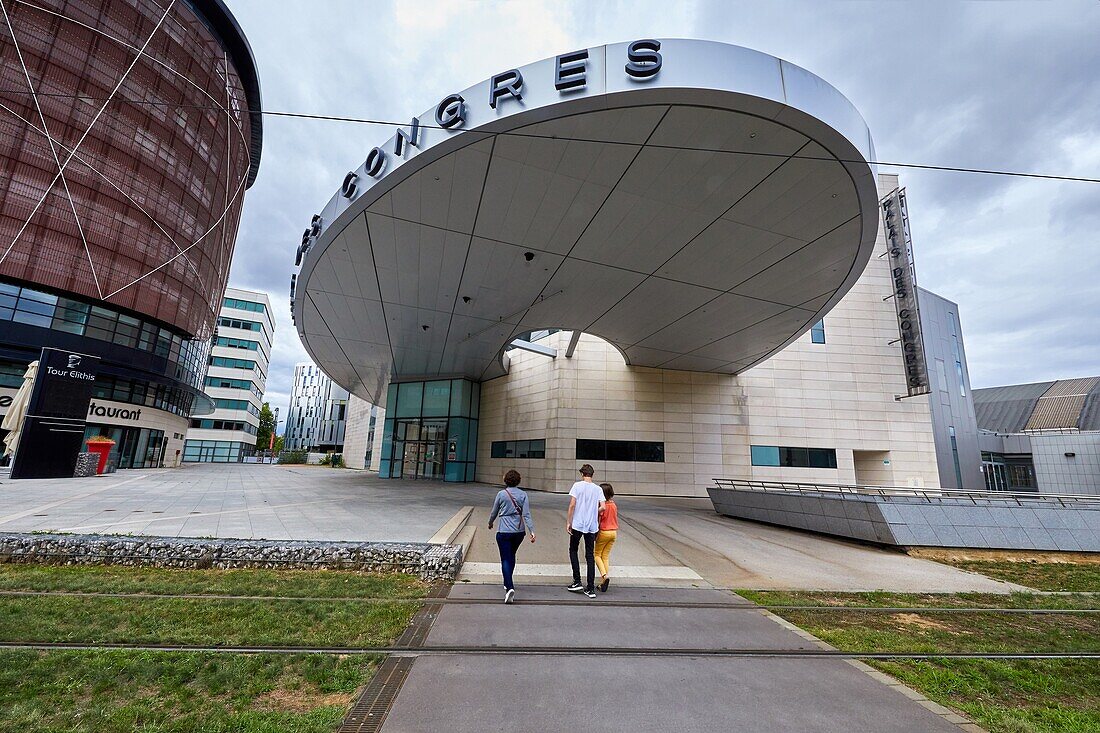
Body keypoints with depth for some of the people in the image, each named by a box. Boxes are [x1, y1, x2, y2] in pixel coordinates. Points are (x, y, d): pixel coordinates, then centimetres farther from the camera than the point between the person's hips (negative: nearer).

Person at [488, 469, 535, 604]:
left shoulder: (501, 494, -5)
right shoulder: (523, 494, -2)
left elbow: (494, 512, 6)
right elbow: (526, 514, -8)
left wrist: (490, 523, 24)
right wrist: (532, 531, -8)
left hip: (504, 532, -3)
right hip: (519, 531, 3)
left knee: (505, 559, -2)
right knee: (511, 556, 23)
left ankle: (510, 587, -18)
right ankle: (507, 583, 37)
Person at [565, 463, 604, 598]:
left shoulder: (577, 486, -5)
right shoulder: (598, 489, 4)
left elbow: (572, 505, -11)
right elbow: (603, 507, -3)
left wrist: (568, 522, -5)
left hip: (578, 525, -3)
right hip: (592, 526, 3)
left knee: (573, 550, 16)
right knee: (590, 556, 8)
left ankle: (577, 582, 11)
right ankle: (590, 589, 8)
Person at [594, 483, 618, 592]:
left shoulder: (602, 505, -16)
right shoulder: (614, 505, 5)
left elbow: (598, 521, -16)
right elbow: (616, 520, 12)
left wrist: (596, 534, -11)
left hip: (604, 532, -6)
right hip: (613, 532, 6)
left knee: (597, 555, 9)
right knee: (606, 556, 13)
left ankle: (604, 575, -12)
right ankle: (603, 582, 12)